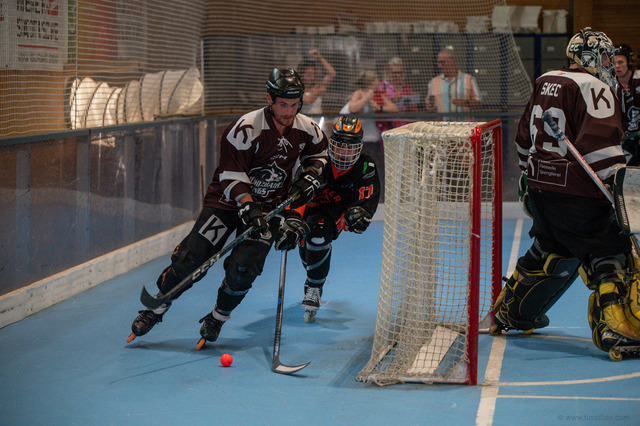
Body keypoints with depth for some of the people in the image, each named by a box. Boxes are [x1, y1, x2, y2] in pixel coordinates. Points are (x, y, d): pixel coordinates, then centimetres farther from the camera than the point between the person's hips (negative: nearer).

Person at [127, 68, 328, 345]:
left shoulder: (307, 130, -5)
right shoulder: (245, 129, -21)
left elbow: (319, 153, 18)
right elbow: (232, 176, -18)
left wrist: (311, 175, -1)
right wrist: (248, 208, -29)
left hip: (270, 206, 3)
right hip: (229, 199, -2)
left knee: (242, 269, -15)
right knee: (190, 259, -10)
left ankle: (218, 318, 11)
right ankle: (156, 309, 12)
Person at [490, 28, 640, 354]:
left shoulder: (545, 83, 15)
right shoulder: (594, 89, -10)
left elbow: (525, 137, 23)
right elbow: (600, 144, -21)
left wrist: (528, 178, 33)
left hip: (540, 188, 8)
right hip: (574, 193, -8)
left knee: (551, 250, 25)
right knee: (610, 253, -5)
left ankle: (509, 313, 35)